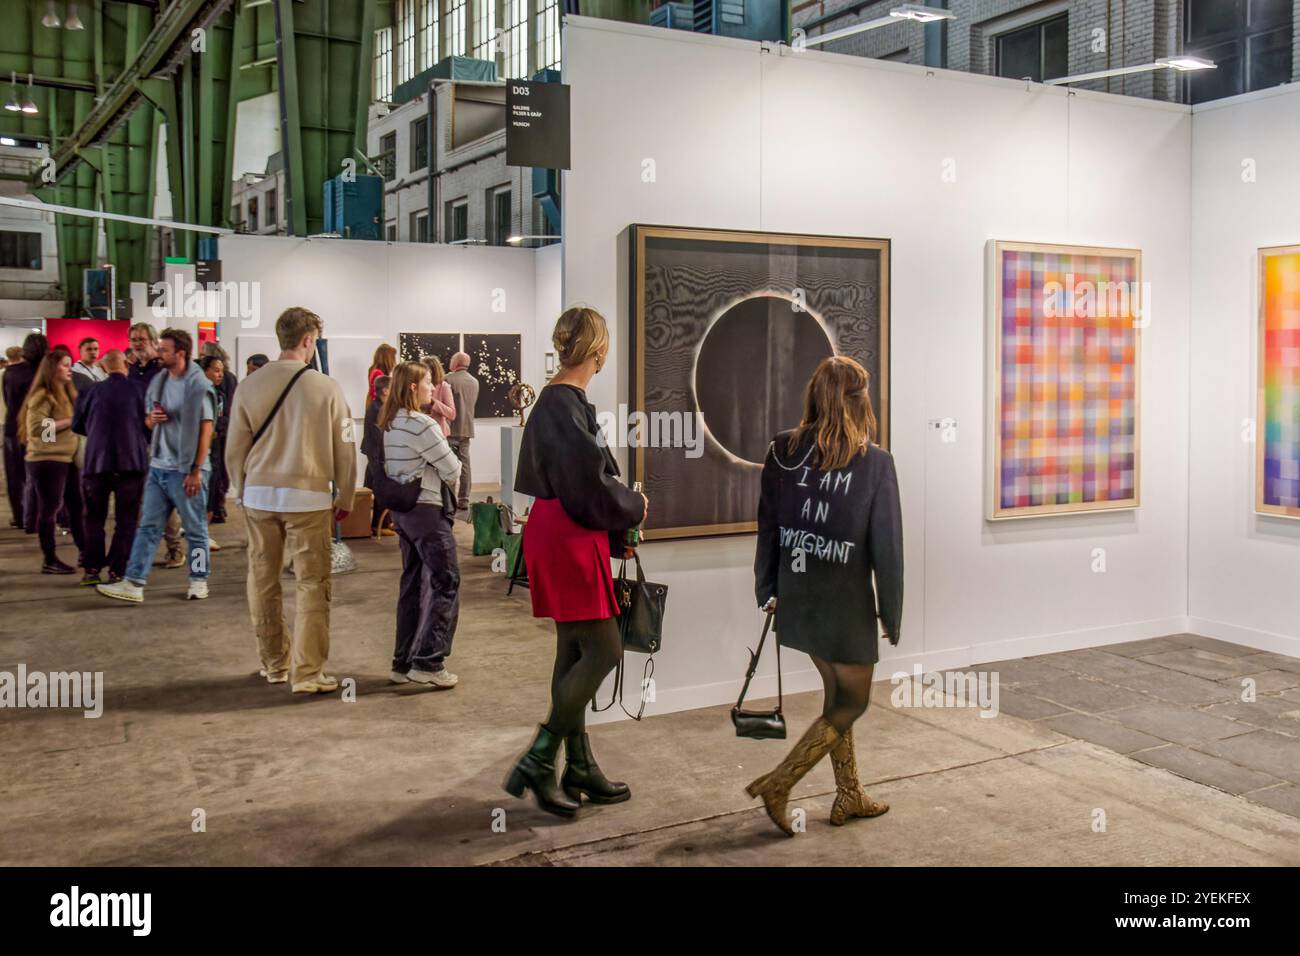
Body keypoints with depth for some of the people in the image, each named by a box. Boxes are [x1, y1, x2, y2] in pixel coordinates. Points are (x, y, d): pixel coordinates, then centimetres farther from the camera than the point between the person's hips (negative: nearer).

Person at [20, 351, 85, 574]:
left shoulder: (66, 393, 17)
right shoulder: (43, 396, -12)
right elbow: (35, 428, -23)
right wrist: (68, 422, -19)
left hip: (66, 459, 9)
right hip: (47, 460, -9)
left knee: (76, 505, 12)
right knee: (49, 509, -2)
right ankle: (50, 561, 5)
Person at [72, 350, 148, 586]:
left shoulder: (93, 391, 4)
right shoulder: (139, 389, -1)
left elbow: (77, 425, 13)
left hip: (96, 461, 1)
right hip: (132, 461, -1)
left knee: (94, 517, 14)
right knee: (126, 519, 5)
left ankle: (92, 569, 10)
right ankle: (117, 572, 1)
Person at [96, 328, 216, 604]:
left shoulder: (199, 385, -10)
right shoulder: (158, 381, 11)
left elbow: (205, 430, -12)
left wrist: (196, 470, -16)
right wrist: (152, 419, -4)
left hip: (186, 470, -7)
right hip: (158, 467, 7)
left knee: (195, 529, 5)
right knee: (147, 527, 3)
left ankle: (199, 580, 17)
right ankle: (133, 583, 3)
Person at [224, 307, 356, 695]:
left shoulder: (249, 386, -1)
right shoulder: (326, 387, -7)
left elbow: (234, 449, 5)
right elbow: (344, 448, -3)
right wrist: (345, 498, 9)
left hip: (259, 493, 3)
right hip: (308, 495, -3)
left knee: (263, 581, 16)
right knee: (312, 584, 3)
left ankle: (274, 662, 28)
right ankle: (307, 673, 1)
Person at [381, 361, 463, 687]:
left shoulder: (390, 423, 11)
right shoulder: (421, 424, -16)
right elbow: (452, 470, -13)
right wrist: (451, 476, 9)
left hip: (400, 508, 9)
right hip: (426, 509, -9)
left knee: (413, 584, 13)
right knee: (446, 583, -3)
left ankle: (403, 663, 16)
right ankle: (428, 662, -6)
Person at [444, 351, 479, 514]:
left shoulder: (448, 379, -13)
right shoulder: (474, 382, 9)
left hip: (450, 429, -6)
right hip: (467, 428, 6)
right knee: (464, 464, 9)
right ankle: (464, 500, 11)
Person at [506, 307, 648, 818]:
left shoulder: (558, 400, 12)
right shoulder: (566, 406, -19)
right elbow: (593, 485, -20)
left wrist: (617, 530, 13)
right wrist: (636, 506, -2)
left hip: (566, 538, 10)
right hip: (569, 541, -10)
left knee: (574, 652, 13)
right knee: (603, 650, -4)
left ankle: (580, 768, 23)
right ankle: (539, 760, 0)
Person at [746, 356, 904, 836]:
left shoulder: (782, 450, -4)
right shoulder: (875, 462, -15)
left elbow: (767, 527, 3)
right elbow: (887, 545, -12)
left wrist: (768, 591, 14)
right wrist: (891, 611, 0)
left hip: (797, 598, 5)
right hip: (845, 603, -5)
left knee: (837, 693, 21)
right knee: (852, 703, 13)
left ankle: (849, 795, 31)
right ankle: (778, 784, 5)